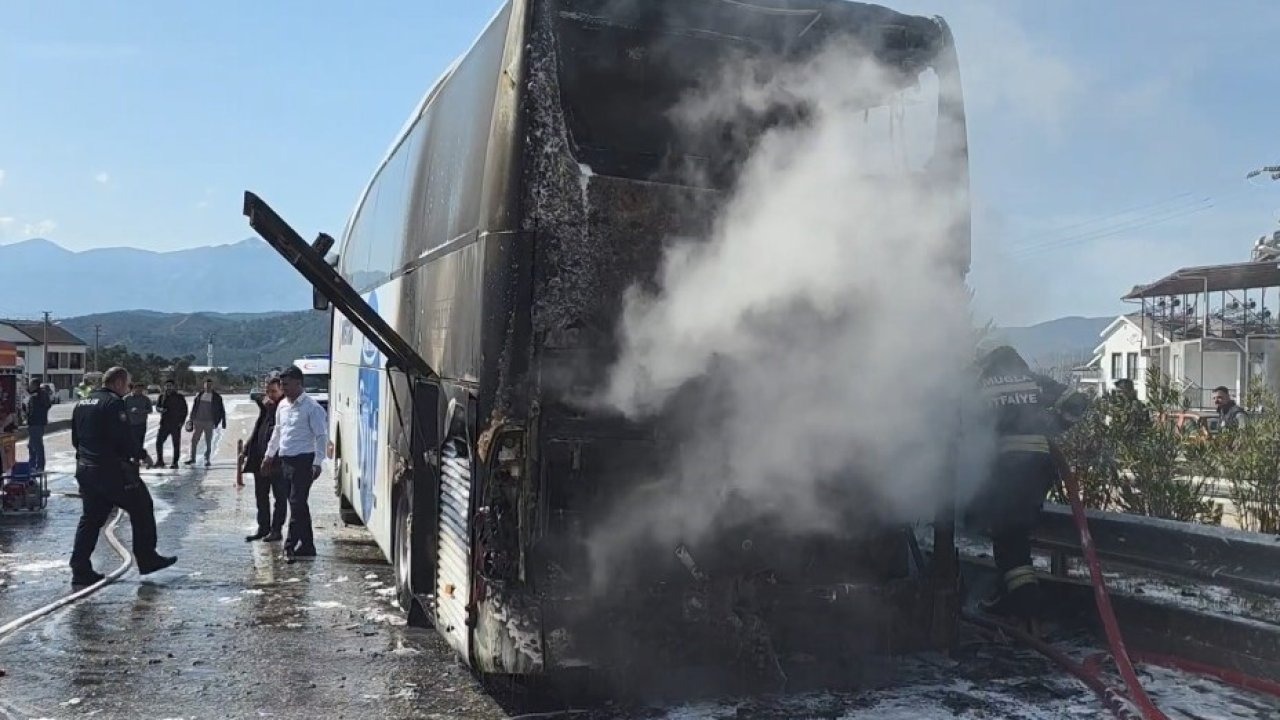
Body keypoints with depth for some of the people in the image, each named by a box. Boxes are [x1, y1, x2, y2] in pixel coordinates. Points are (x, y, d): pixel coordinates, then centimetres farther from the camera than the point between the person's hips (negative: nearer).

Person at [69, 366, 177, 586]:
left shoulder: (81, 404, 14)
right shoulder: (114, 403, -14)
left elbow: (75, 439, 18)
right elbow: (124, 438, -20)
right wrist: (139, 454, -5)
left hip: (85, 468, 8)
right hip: (112, 469, -8)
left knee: (90, 517, 13)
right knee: (142, 509, 6)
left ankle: (80, 569, 10)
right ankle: (147, 559, 12)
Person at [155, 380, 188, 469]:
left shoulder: (180, 397, 2)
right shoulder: (162, 396, 10)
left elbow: (184, 410, 2)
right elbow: (157, 406, 4)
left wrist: (182, 421, -7)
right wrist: (161, 409, -19)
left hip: (176, 424, -2)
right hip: (164, 423, 2)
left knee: (176, 444, 1)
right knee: (159, 442, -6)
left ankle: (175, 463, 8)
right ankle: (160, 460, 7)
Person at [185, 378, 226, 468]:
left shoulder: (216, 397, -1)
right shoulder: (199, 395, 7)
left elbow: (222, 410, -1)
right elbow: (194, 408, 13)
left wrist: (223, 422, -5)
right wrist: (191, 420, 11)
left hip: (209, 422, -3)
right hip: (198, 421, 3)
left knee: (208, 442, 1)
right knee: (194, 440, 3)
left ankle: (207, 459, 12)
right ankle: (192, 458, 14)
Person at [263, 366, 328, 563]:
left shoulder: (311, 407, -11)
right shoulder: (282, 405, 13)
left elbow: (321, 436, -13)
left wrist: (317, 462, -19)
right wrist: (269, 454, 26)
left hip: (303, 460, -8)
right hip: (285, 459, 8)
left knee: (297, 502, -10)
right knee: (296, 503, 10)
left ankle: (292, 544, -7)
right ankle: (307, 546, 16)